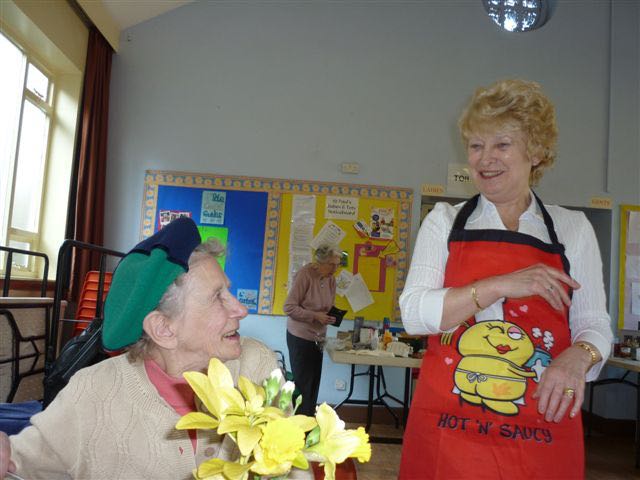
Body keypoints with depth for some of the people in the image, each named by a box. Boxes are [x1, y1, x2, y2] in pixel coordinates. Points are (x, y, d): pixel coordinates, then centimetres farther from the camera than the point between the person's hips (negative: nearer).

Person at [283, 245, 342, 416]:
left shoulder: (331, 279, 2)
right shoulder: (305, 274, -18)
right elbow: (289, 307, -18)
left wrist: (331, 316, -8)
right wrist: (315, 316, -24)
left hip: (318, 338, 6)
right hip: (300, 337, -6)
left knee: (314, 383, 10)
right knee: (303, 384, -2)